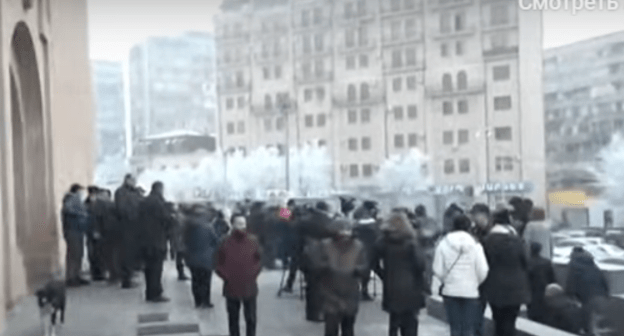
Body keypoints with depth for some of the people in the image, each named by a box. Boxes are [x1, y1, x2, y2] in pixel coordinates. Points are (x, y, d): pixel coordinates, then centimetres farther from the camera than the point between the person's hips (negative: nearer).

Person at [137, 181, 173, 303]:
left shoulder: (143, 203, 12)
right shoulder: (159, 202, -13)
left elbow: (140, 220, 16)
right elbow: (166, 220, -13)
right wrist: (167, 232, 3)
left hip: (145, 241, 8)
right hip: (158, 241, -8)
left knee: (149, 267, 14)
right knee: (156, 267, -3)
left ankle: (150, 293, 19)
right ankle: (155, 294, -2)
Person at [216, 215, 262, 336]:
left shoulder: (253, 241, -4)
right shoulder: (226, 242, -7)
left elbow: (259, 260, 5)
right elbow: (219, 263, 1)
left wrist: (253, 274, -4)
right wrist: (226, 277, -7)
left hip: (249, 287, 0)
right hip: (231, 287, 0)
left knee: (251, 318, 7)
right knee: (233, 319, 12)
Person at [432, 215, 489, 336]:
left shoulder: (444, 244, -4)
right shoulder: (475, 245, -6)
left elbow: (438, 270, -4)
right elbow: (482, 270, -7)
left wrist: (437, 287, 7)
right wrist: (477, 283, 12)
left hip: (450, 291, 1)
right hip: (471, 291, -1)